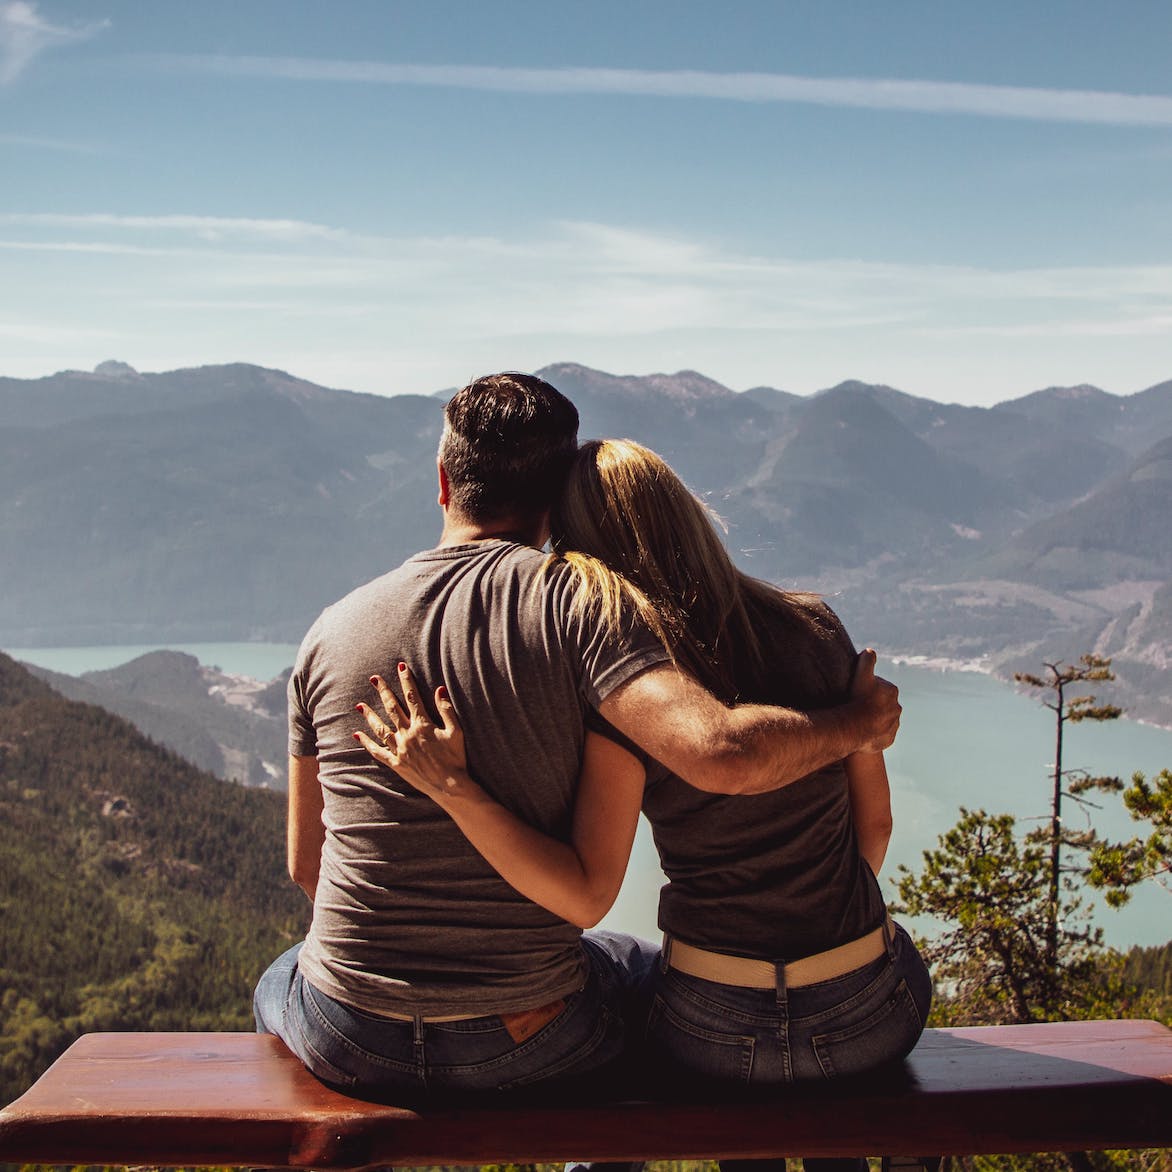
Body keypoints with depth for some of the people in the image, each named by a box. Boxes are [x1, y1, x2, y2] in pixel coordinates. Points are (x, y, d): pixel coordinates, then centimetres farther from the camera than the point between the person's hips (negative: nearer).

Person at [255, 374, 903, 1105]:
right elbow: (721, 753, -29)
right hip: (526, 1043, -1)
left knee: (279, 982, 38)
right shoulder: (571, 603, -14)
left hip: (349, 1043, 2)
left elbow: (305, 864, 6)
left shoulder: (332, 631, -3)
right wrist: (857, 723, -10)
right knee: (650, 971, 32)